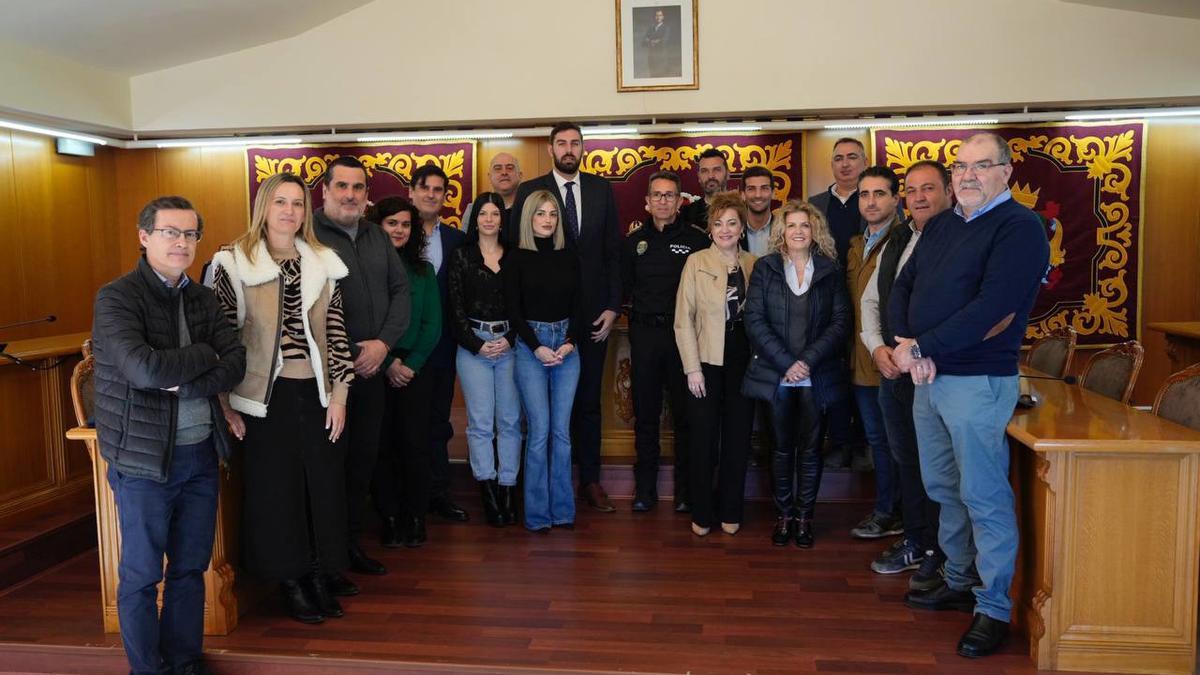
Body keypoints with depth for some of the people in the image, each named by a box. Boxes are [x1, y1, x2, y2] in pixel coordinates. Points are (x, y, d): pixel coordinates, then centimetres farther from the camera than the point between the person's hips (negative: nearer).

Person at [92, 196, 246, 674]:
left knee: (191, 568, 15)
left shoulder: (202, 298, 7)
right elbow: (144, 369, -25)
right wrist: (204, 355, -10)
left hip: (202, 453, 5)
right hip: (144, 459, -5)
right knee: (141, 575, 9)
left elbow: (236, 364, -3)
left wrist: (184, 386, -18)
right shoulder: (116, 298, -11)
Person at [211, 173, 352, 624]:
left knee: (322, 484, 9)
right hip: (266, 396, -3)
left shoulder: (323, 264, 5)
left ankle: (317, 577, 25)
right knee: (275, 488, 6)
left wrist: (339, 396, 1)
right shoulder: (233, 264, -4)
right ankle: (291, 583, 23)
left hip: (316, 393, 3)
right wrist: (225, 406, -6)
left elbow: (336, 333, 5)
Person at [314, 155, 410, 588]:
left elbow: (400, 290, 10)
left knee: (363, 459, 14)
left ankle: (351, 543, 29)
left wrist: (383, 343, -5)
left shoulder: (377, 237, 12)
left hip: (371, 369, 6)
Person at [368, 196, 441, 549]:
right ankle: (389, 518, 14)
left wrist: (411, 364, -6)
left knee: (415, 443, 0)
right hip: (375, 370, -2)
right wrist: (387, 364, -8)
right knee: (382, 446, 1)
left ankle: (415, 518, 13)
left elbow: (433, 324, 5)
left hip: (415, 368, 2)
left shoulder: (423, 270, 10)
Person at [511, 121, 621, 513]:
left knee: (589, 399, 10)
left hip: (593, 312, 2)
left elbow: (613, 252, 5)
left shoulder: (601, 190, 6)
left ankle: (590, 479, 21)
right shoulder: (529, 191, -1)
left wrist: (613, 306, -1)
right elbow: (518, 250, -2)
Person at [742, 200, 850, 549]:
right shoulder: (765, 268, 4)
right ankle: (784, 516, 16)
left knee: (811, 447, 5)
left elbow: (841, 321, -1)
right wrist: (785, 363, -12)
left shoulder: (831, 270, 6)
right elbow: (754, 320, -4)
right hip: (777, 374, 0)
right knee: (782, 446, 6)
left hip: (816, 376, 0)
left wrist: (808, 360, -12)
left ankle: (804, 516, 16)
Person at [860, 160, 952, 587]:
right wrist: (877, 347, 3)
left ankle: (940, 556, 17)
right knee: (905, 460, 17)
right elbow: (870, 299, 19)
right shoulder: (896, 243, 15)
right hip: (892, 370, 8)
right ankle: (916, 543, 32)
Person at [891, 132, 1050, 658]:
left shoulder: (1019, 228, -9)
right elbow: (902, 288, 11)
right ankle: (960, 582, 32)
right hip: (928, 377, 8)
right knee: (943, 489, 16)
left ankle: (994, 608, 13)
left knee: (983, 497, 0)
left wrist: (922, 347, -17)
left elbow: (992, 309, -20)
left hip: (978, 380, -7)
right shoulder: (941, 225, 14)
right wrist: (905, 344, -8)